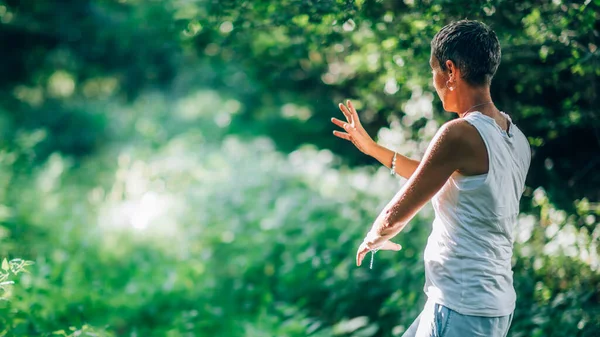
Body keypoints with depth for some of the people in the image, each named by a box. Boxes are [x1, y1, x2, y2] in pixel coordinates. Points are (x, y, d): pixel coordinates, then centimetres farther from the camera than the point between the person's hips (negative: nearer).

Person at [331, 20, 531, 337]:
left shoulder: (460, 134, -19)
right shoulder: (516, 139, 7)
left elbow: (395, 215, -13)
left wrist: (372, 239, 10)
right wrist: (372, 148, 26)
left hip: (460, 310, -9)